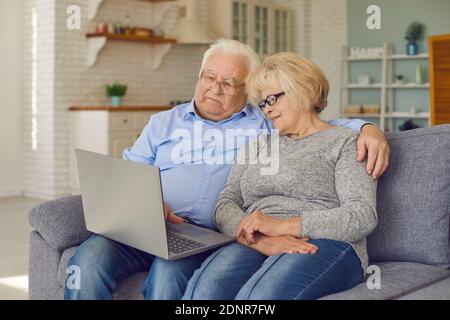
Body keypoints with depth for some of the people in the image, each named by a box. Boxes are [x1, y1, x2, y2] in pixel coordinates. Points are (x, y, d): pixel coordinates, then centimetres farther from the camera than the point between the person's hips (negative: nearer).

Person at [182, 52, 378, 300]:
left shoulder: (344, 142, 11)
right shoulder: (258, 145, 27)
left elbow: (363, 216, -4)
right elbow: (225, 205, 11)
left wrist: (282, 225, -14)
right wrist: (258, 240, -12)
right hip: (253, 246, 4)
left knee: (258, 295, -37)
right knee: (204, 289, -33)